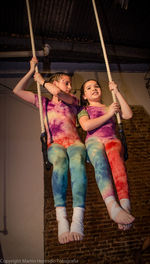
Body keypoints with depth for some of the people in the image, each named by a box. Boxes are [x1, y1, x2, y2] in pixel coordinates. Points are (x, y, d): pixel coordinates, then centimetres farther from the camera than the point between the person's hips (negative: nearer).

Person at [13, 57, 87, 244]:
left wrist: (42, 81, 19)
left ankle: (78, 219, -50)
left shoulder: (72, 101, 24)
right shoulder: (44, 103, 27)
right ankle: (61, 219, -47)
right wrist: (32, 71, 25)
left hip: (74, 142, 0)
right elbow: (17, 91, 24)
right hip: (54, 144, 0)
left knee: (77, 162, -37)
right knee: (60, 163, -38)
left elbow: (57, 93, 2)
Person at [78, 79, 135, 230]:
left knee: (115, 158, -38)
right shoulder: (84, 110, 24)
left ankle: (125, 207, -53)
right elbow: (86, 126, 1)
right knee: (100, 161, -39)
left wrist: (117, 92, 15)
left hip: (112, 140, 1)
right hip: (94, 140, -1)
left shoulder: (111, 107, 32)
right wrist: (108, 114, 3)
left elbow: (128, 115, 13)